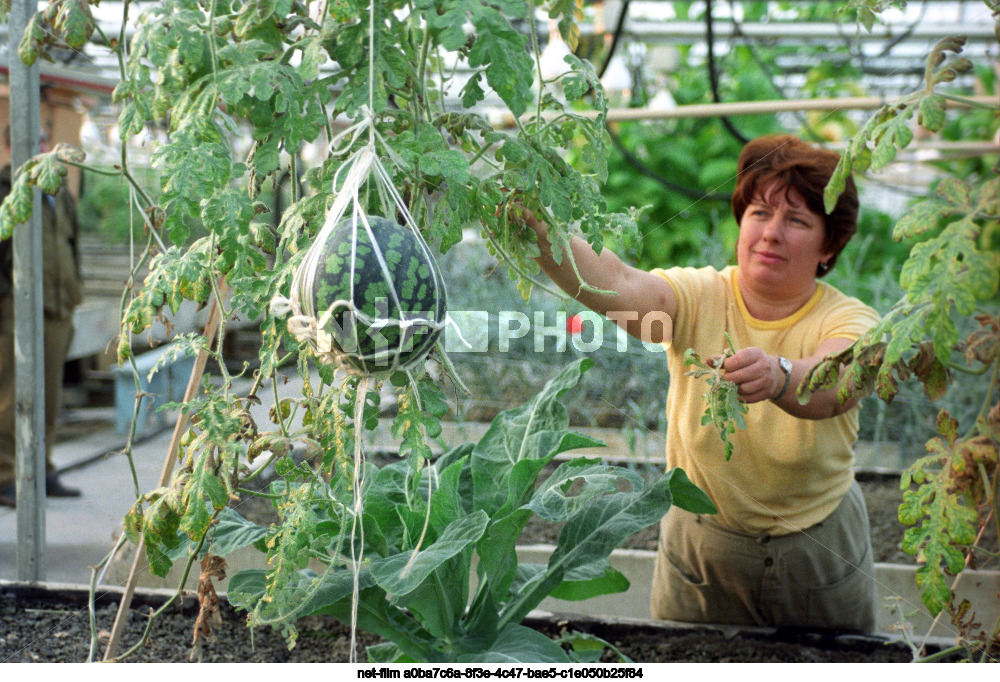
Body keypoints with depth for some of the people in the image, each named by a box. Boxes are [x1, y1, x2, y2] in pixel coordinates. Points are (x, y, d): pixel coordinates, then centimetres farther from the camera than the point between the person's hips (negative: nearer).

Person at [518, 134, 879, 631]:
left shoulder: (849, 320, -15)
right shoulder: (699, 297, -11)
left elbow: (833, 388, -38)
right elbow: (618, 287, -32)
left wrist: (777, 376, -61)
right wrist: (537, 229, -51)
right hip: (700, 549, 1)